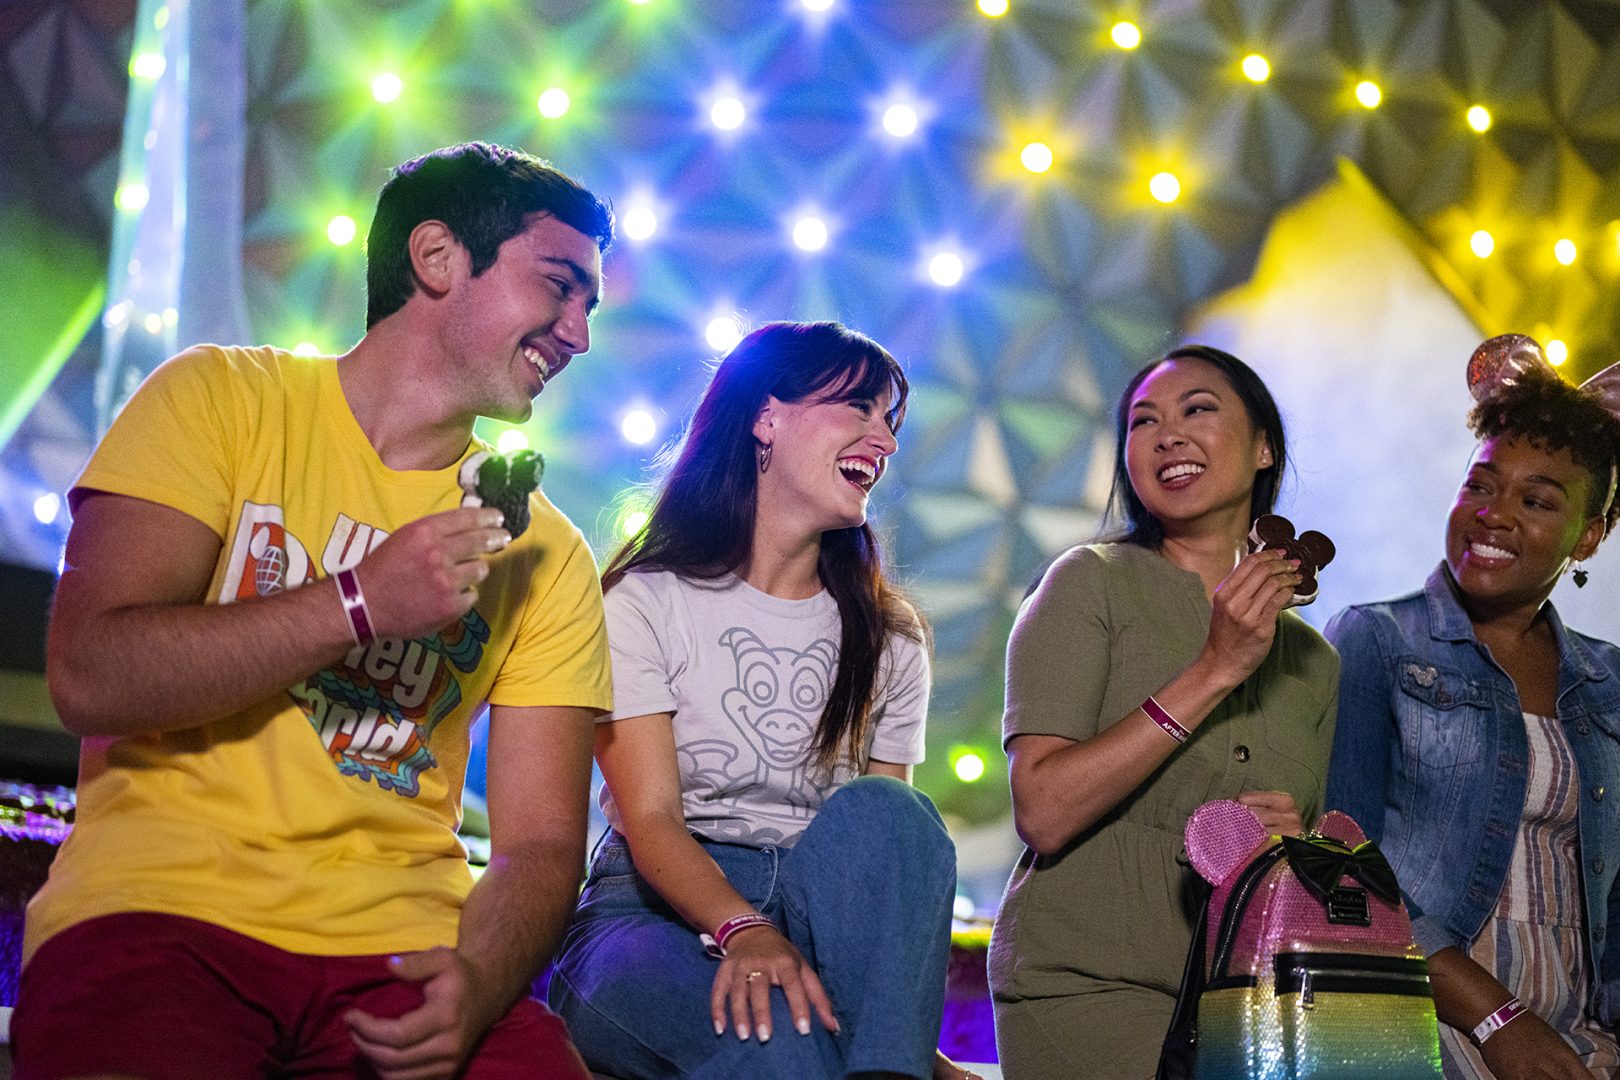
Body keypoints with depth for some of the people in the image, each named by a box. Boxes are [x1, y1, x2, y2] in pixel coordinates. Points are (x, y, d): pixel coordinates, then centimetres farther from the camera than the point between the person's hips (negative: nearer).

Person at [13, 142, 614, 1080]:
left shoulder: (545, 554, 11)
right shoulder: (221, 399, 5)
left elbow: (540, 844, 6)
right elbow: (89, 677, -7)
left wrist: (478, 984, -14)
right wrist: (359, 606, -13)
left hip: (405, 947, 3)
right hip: (162, 907, -3)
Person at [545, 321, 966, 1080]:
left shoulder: (888, 643, 14)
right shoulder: (647, 603, 1)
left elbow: (894, 847, 4)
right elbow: (650, 820, -10)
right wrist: (743, 930, -32)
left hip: (820, 918, 4)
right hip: (657, 916, -4)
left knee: (882, 814, -30)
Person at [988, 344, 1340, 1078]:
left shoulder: (1311, 659, 14)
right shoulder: (1093, 584, 1)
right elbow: (1042, 812, -11)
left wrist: (1293, 846, -2)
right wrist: (1213, 673, -12)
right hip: (1087, 985, -5)